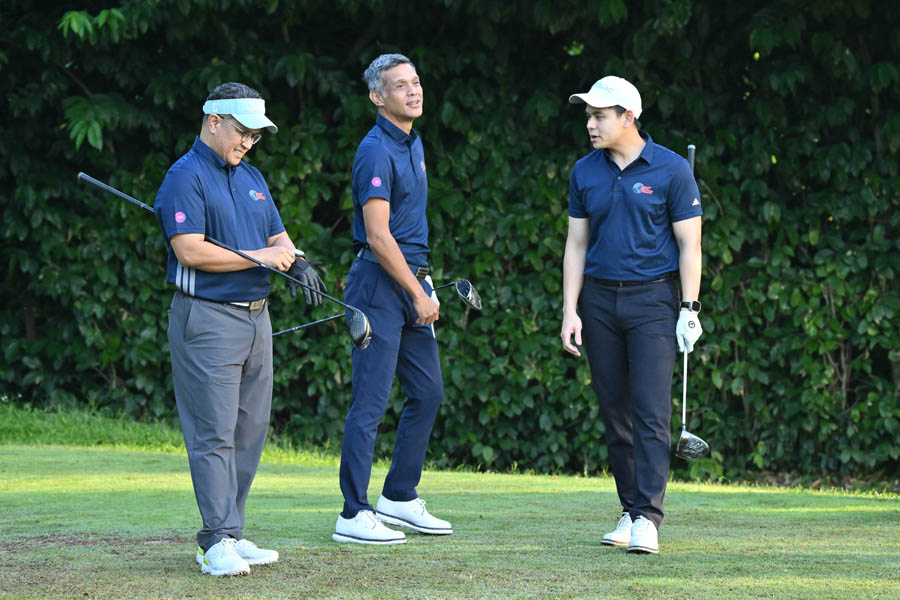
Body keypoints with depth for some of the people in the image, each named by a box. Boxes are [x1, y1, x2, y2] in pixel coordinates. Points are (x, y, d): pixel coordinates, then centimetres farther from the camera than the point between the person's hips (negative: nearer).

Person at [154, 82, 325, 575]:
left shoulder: (251, 178, 18)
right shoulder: (185, 178, -9)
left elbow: (277, 237, 21)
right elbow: (190, 251, -19)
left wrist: (296, 261, -2)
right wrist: (260, 257, -15)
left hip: (256, 317, 8)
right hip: (207, 318, -8)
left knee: (249, 434, 9)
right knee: (214, 434, -10)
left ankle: (232, 535, 15)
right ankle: (217, 543, -11)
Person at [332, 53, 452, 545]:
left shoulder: (413, 143, 15)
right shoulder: (376, 151, -15)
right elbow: (378, 237, -19)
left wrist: (425, 285, 16)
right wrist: (418, 295, -15)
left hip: (411, 278, 10)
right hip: (380, 283, -10)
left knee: (427, 391, 12)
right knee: (371, 400, -9)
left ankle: (399, 498, 22)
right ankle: (354, 515, -6)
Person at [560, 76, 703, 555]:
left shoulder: (671, 170, -4)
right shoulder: (585, 172, 8)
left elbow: (689, 245, -3)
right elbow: (576, 245, 11)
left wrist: (689, 309, -9)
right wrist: (570, 310, 3)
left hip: (653, 300, -4)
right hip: (599, 301, 4)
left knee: (650, 411, -11)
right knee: (615, 412, 5)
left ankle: (648, 518, -14)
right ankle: (629, 511, 13)